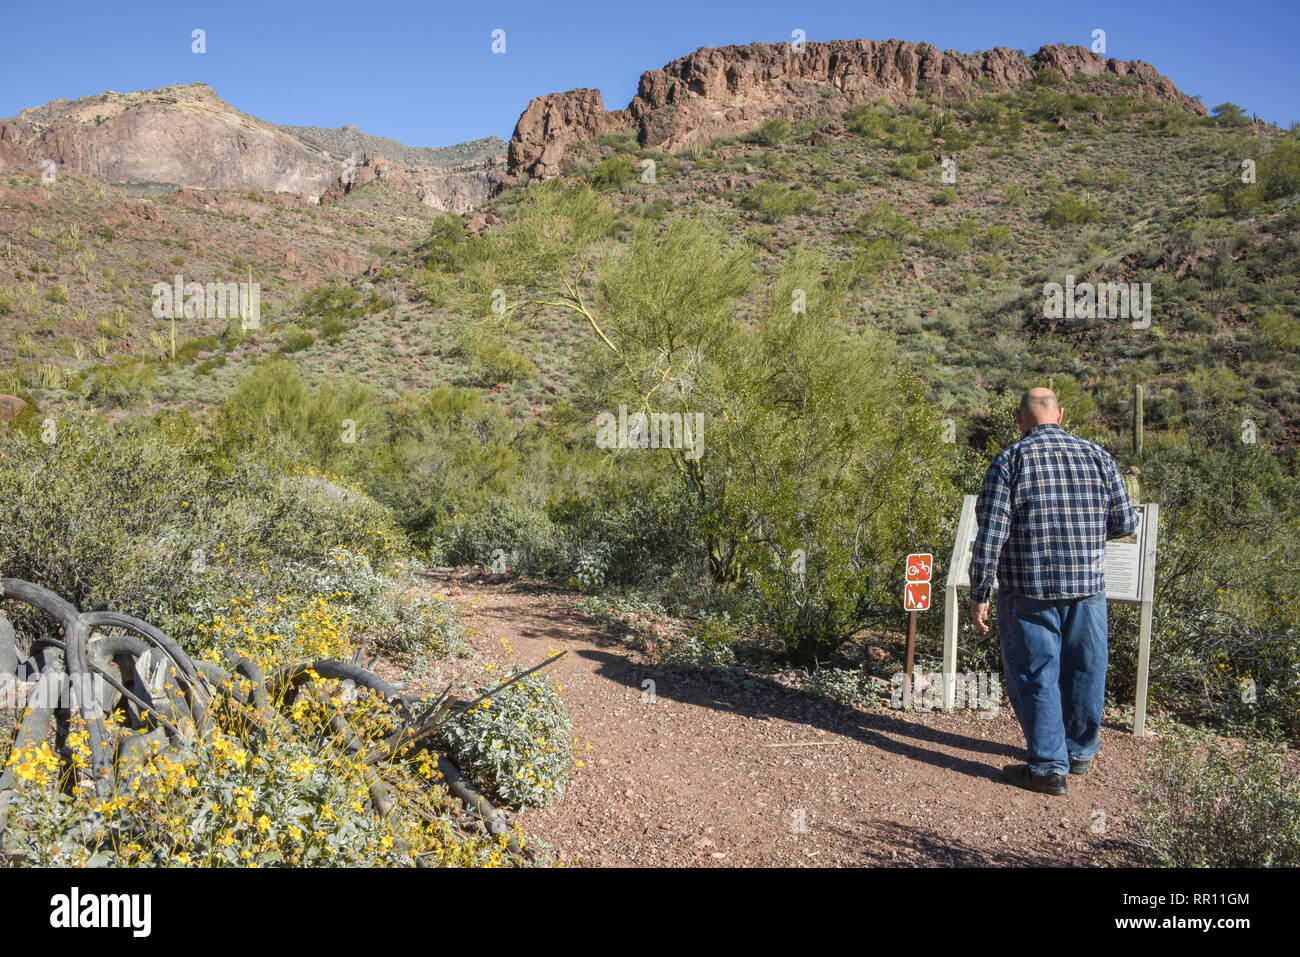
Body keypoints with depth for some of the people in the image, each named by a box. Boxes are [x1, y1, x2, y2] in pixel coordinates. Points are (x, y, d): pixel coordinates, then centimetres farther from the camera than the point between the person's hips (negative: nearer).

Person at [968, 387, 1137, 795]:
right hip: (1088, 585, 4)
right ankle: (1080, 752, 35)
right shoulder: (1098, 456, 3)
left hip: (1029, 589, -4)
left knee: (1035, 675, 6)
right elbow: (1125, 523, 6)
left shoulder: (1010, 460, -7)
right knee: (1084, 670, 18)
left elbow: (990, 534, -12)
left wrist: (979, 594, -7)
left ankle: (1049, 767, 12)